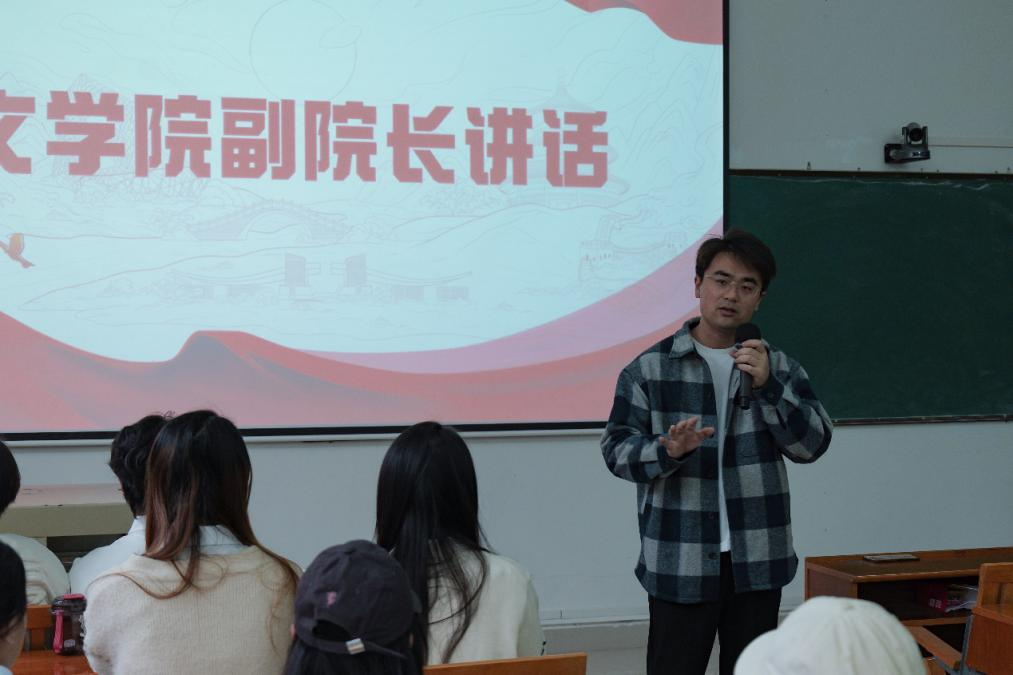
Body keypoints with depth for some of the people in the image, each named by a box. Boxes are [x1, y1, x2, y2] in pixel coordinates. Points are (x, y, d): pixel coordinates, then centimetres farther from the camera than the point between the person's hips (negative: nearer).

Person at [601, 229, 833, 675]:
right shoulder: (650, 368, 0)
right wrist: (669, 451, -23)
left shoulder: (779, 367, 8)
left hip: (758, 561, 3)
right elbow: (616, 449, -3)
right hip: (679, 561, -3)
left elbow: (812, 445, 0)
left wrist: (769, 385, -14)